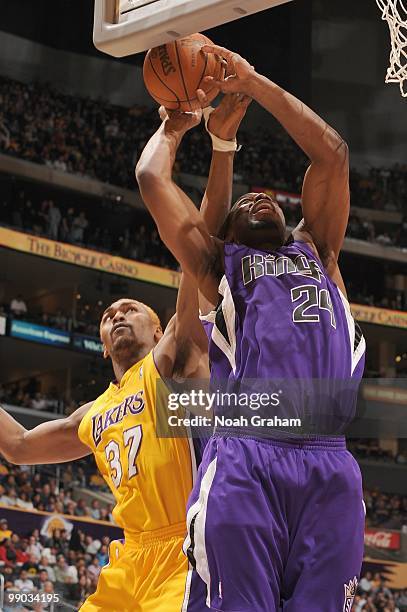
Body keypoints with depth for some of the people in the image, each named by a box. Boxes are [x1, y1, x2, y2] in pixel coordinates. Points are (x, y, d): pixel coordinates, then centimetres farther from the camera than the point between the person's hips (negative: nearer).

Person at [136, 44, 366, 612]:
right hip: (245, 453, -2)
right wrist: (174, 125, 37)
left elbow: (332, 153, 26)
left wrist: (251, 83, 28)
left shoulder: (316, 251, 31)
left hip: (330, 463, 2)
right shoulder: (217, 262, 24)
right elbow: (151, 176, 18)